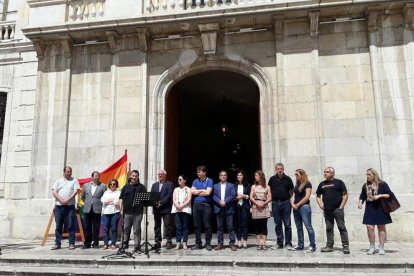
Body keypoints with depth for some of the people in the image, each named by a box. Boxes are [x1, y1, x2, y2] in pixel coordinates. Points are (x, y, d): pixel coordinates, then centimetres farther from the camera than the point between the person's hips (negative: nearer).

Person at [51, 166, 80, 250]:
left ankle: (71, 243, 5)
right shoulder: (58, 181, 12)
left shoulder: (74, 180, 7)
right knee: (58, 225, 6)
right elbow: (54, 192, 2)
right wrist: (61, 200, -13)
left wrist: (67, 200, -15)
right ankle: (57, 243, 13)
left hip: (70, 206, -2)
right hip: (59, 206, 2)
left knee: (71, 225, -1)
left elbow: (76, 191, -4)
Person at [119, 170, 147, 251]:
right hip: (127, 211, 2)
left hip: (138, 211, -2)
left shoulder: (141, 187, 7)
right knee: (126, 229, 9)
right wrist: (121, 208, 2)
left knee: (137, 229, 1)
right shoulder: (126, 187, 12)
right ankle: (125, 244, 22)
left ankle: (137, 245, 7)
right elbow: (121, 198, 10)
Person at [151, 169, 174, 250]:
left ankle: (169, 242, 0)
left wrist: (161, 203, -16)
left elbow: (169, 195, -8)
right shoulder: (154, 185, 19)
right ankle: (158, 242, 13)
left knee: (167, 225, -5)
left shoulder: (169, 184, 4)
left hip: (165, 208, -5)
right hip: (156, 208, 5)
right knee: (157, 226, 7)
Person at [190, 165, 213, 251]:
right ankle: (198, 243, 16)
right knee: (197, 225, 7)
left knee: (207, 225, -2)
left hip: (206, 205, -4)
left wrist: (197, 192, -1)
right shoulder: (195, 181, 14)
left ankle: (208, 244, 7)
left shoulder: (209, 181, 1)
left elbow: (208, 192, -11)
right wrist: (202, 190, -3)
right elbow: (192, 191, 2)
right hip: (196, 205, 4)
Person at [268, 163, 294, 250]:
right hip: (275, 203, 2)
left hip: (286, 203, -1)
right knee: (277, 225, 8)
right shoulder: (272, 179, 6)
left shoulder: (288, 179, 3)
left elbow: (291, 190, 10)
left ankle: (288, 244, 7)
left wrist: (288, 198, 0)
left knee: (287, 224, 0)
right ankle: (279, 244, 16)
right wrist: (272, 199, 3)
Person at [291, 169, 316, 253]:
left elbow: (307, 196, -12)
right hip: (296, 208, 8)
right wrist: (292, 204, -3)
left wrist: (297, 204, -9)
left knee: (308, 226, -8)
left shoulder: (307, 184, -4)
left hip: (304, 207, -8)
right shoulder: (297, 184, 17)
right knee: (299, 227, 11)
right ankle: (300, 245, 18)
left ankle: (312, 245, -3)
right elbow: (293, 195, 15)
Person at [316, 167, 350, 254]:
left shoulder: (339, 182, 2)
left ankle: (346, 246, 2)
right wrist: (320, 204, 3)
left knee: (342, 227, -3)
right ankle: (329, 246, 15)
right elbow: (318, 196, 20)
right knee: (329, 228, 9)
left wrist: (341, 206, -8)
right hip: (327, 210, 4)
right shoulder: (322, 184, 14)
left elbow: (345, 195, -1)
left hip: (337, 209, -4)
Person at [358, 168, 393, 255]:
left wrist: (379, 196, -18)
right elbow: (362, 196, 17)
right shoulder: (365, 185, 9)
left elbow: (390, 194, -7)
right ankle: (372, 247, 9)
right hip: (369, 209, 3)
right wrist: (360, 202, 0)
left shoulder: (382, 184, -4)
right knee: (369, 227, -4)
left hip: (380, 209, -3)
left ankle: (381, 248, 14)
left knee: (381, 228, 5)